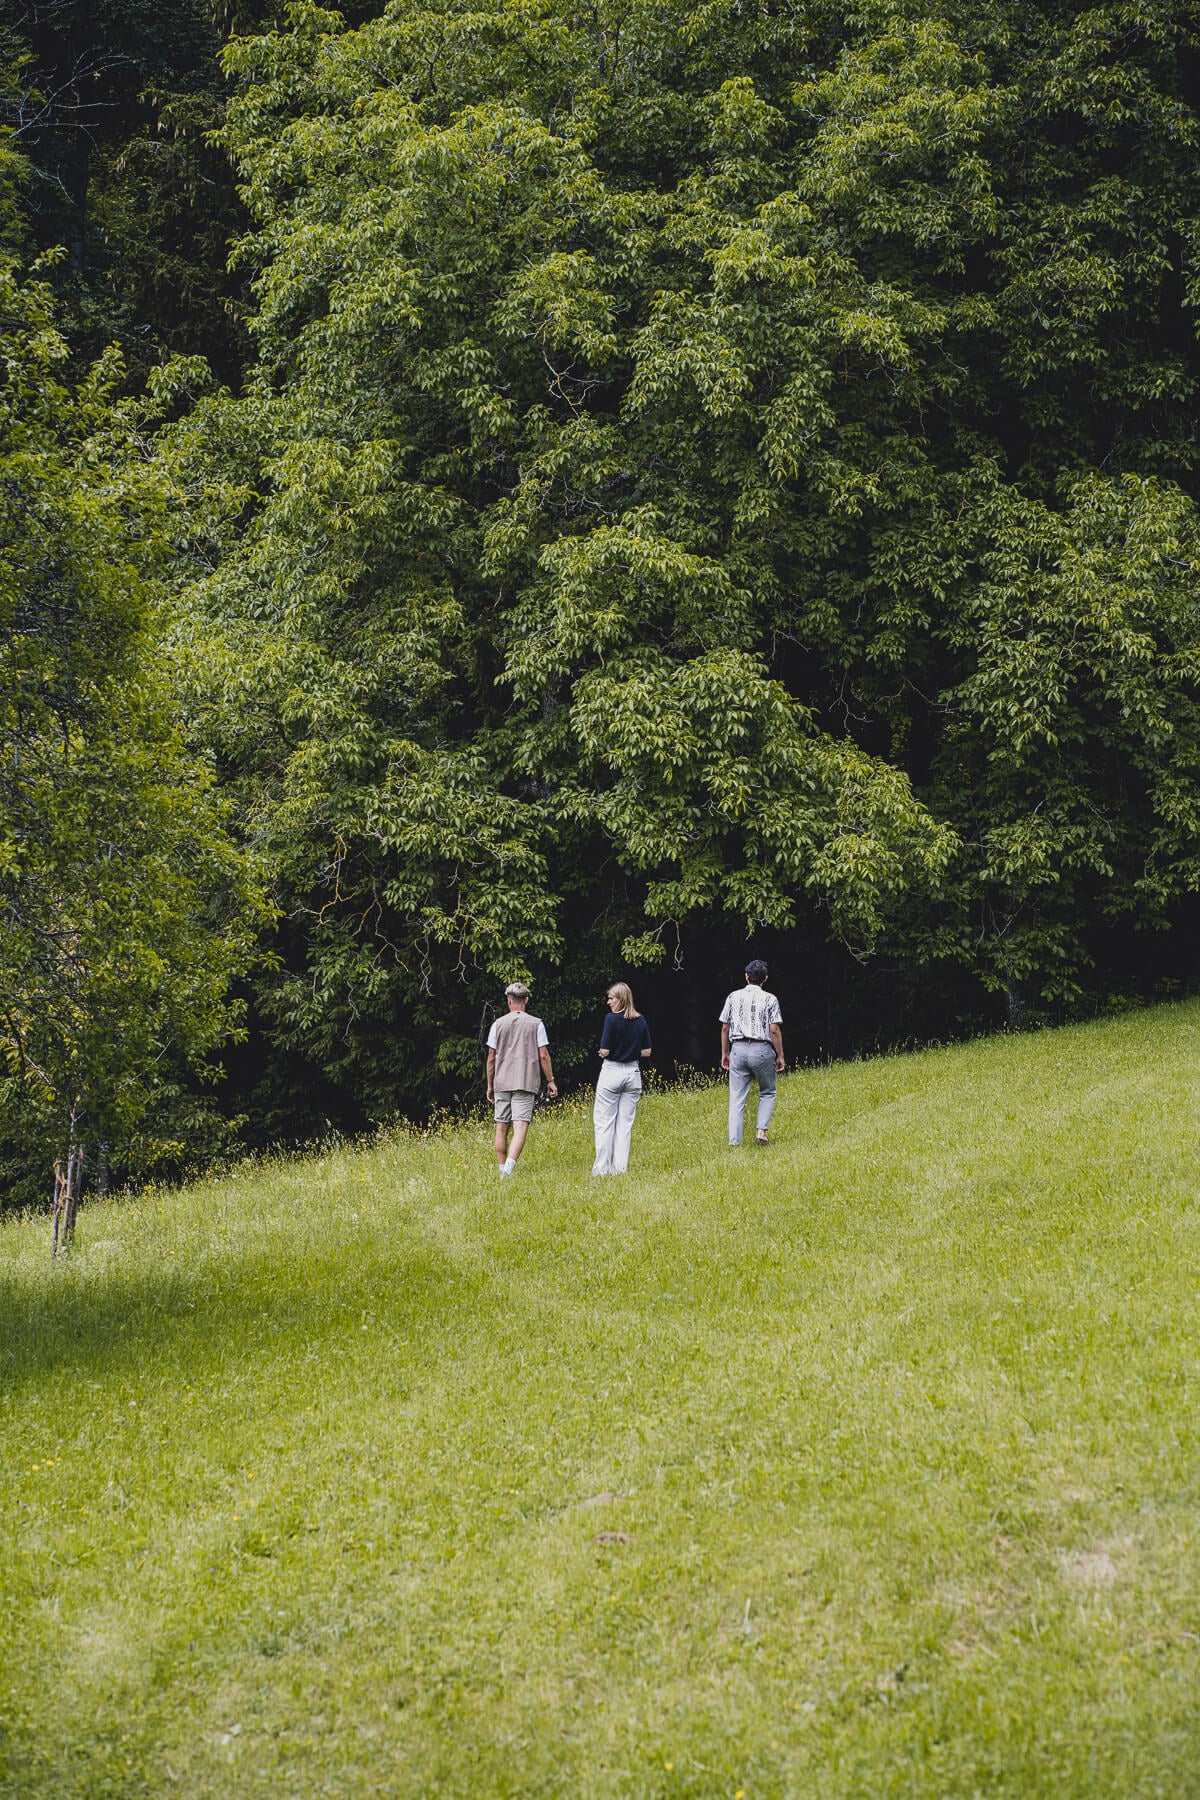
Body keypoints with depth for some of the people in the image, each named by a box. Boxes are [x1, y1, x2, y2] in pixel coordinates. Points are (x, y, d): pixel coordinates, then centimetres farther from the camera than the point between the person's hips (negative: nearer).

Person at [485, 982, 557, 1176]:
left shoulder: (499, 1024, 5)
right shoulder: (536, 1024, 2)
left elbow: (491, 1057, 7)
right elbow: (543, 1055, -1)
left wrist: (490, 1085, 15)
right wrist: (550, 1080, 8)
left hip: (501, 1082, 2)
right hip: (526, 1082, -2)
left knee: (502, 1128, 11)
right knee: (520, 1126, -9)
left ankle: (502, 1169, 15)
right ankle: (509, 1165, -27)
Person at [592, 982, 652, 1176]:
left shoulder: (612, 1019, -13)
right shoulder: (641, 1021, 4)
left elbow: (605, 1051, -14)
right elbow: (646, 1052, 6)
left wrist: (602, 1053, 7)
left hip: (612, 1071, -5)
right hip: (633, 1072, 5)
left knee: (603, 1122, 1)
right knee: (625, 1122, 9)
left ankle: (602, 1167, -1)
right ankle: (620, 1166, 8)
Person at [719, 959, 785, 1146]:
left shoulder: (734, 997, 6)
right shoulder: (769, 999, -3)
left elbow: (725, 1028, 8)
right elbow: (774, 1030, -7)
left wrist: (725, 1053, 18)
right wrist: (780, 1056, 1)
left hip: (738, 1049, 2)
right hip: (762, 1049, -2)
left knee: (737, 1099, 3)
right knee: (767, 1093, 17)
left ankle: (734, 1142, -3)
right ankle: (762, 1131, 1)